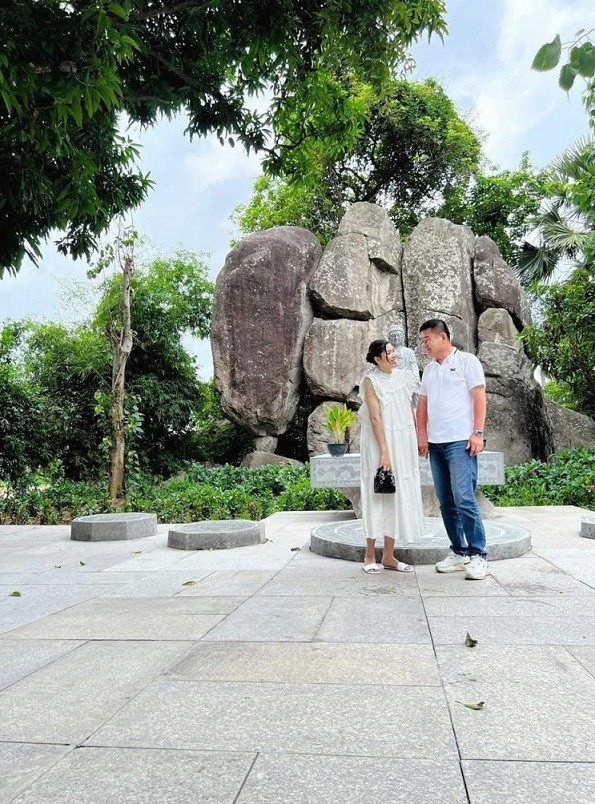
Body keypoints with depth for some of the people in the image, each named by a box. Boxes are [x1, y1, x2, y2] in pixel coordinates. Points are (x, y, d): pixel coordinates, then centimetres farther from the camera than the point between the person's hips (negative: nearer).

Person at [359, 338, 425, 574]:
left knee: (399, 495, 6)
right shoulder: (371, 381, -8)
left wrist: (419, 438, 8)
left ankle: (389, 555, 16)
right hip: (379, 443, -5)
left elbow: (410, 409, 13)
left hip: (403, 443, 6)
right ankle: (370, 555, 11)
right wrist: (384, 451, -19)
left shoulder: (402, 377, 8)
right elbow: (375, 417, -14)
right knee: (378, 495, -1)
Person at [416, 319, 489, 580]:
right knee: (446, 501, 8)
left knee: (463, 498, -12)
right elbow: (422, 404, 19)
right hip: (435, 444, 7)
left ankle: (478, 555, -2)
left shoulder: (466, 361, 0)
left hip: (461, 442, -6)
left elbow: (479, 397, -5)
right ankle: (458, 552, 17)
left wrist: (478, 433, -13)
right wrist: (422, 436, 9)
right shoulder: (429, 369, 18)